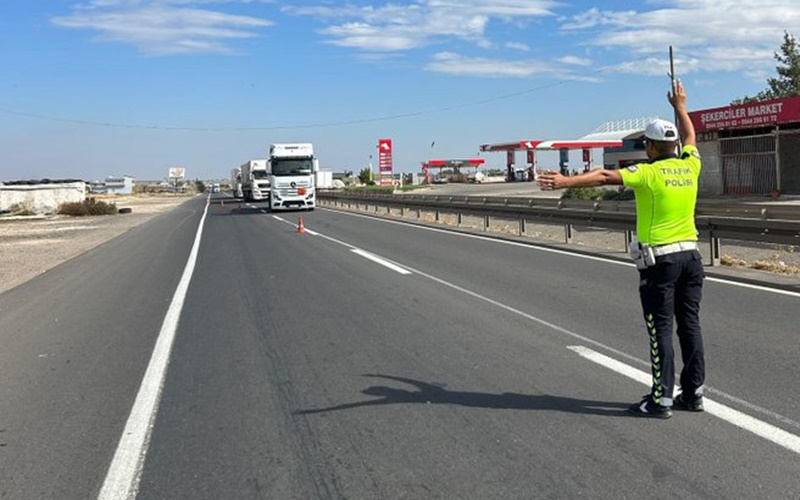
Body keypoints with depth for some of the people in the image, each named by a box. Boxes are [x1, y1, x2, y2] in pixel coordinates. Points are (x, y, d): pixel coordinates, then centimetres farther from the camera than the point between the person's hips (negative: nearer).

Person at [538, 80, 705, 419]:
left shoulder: (649, 173, -12)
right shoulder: (690, 166, 6)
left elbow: (605, 177, -21)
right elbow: (690, 137, 26)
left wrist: (565, 181, -23)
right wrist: (680, 106, 40)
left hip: (660, 261, -6)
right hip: (690, 255, 7)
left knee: (661, 330, -1)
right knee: (690, 325, 12)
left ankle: (661, 399, 3)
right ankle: (693, 393, 20)